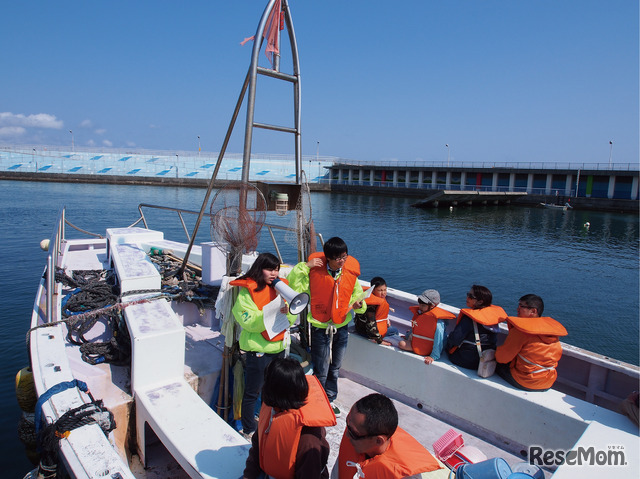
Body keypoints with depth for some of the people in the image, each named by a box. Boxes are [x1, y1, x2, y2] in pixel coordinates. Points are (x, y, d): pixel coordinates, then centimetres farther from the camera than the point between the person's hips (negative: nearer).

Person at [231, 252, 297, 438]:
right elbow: (250, 322, -21)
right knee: (252, 393, 7)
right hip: (258, 350, -6)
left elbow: (291, 320, 5)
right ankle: (249, 431, 24)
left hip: (278, 347, 6)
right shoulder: (247, 291, -11)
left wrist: (286, 309, -16)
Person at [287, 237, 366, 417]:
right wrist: (304, 266, -23)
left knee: (335, 368, 21)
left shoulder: (351, 273, -3)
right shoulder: (315, 271, -14)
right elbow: (292, 286, -16)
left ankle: (330, 400, 40)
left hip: (341, 328, 4)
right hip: (320, 329, -4)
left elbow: (357, 295, 10)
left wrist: (358, 305, -11)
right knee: (321, 371, 3)